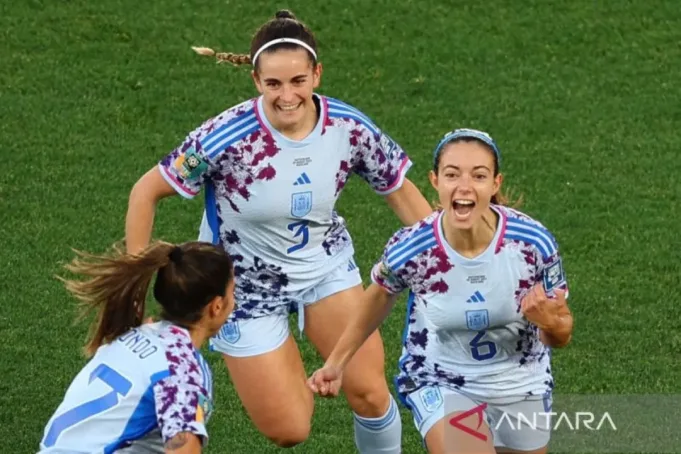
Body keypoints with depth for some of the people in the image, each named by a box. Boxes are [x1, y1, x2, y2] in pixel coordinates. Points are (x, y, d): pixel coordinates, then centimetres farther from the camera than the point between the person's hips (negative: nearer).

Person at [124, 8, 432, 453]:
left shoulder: (350, 129, -20)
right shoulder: (225, 139, -30)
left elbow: (401, 192, -3)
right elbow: (146, 193, -18)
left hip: (326, 265, 3)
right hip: (247, 285, -2)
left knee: (370, 394, -7)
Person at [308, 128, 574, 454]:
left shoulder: (535, 243, -25)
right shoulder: (408, 250, -25)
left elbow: (561, 336, -11)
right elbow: (380, 298, 0)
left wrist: (550, 322, -33)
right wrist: (336, 362, 4)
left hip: (521, 384, 2)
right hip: (440, 383, -2)